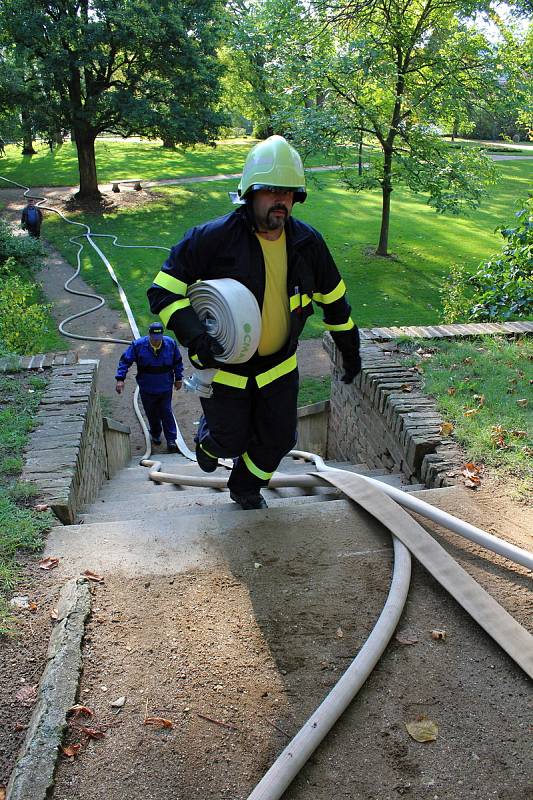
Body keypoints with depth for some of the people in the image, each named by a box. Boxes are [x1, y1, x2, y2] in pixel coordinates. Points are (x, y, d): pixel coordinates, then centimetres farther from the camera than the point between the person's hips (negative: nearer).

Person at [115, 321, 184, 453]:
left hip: (165, 387, 0)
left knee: (166, 412, 1)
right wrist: (120, 379, -17)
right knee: (152, 414, 13)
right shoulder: (138, 345, -13)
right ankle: (155, 435, 37)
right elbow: (125, 361, -9)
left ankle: (171, 440, 8)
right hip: (147, 388, 0)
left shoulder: (171, 343, -8)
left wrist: (178, 378, 9)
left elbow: (178, 362, 7)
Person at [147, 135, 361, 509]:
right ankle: (209, 440, 50)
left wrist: (351, 350, 12)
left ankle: (246, 488, 43)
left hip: (280, 366, 4)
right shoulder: (214, 237, -23)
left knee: (278, 440, 12)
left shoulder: (308, 242, -8)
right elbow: (163, 292, -20)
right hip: (225, 365, -4)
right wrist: (196, 337, -36)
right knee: (231, 441, 10)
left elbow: (334, 299, 6)